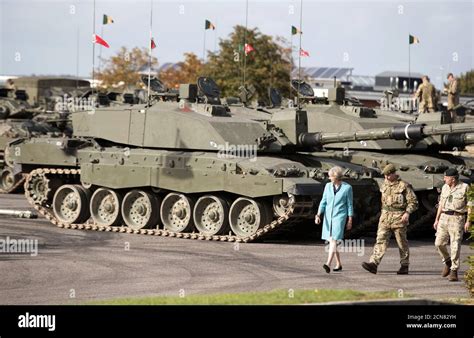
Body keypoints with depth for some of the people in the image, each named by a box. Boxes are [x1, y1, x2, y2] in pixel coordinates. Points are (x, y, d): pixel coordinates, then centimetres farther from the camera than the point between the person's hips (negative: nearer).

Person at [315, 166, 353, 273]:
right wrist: (318, 215, -4)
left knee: (334, 240, -18)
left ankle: (328, 264, -29)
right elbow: (323, 202, 7)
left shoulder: (347, 187, -6)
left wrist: (350, 220, -2)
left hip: (340, 217, -5)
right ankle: (339, 265, 23)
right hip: (328, 216, 5)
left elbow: (349, 204, -1)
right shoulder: (328, 186, 5)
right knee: (331, 241, 9)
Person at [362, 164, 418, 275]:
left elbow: (413, 201, -8)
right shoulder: (385, 185, 11)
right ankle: (373, 263, -18)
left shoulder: (404, 186, -7)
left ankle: (404, 266, 18)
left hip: (399, 218, -5)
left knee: (402, 243, 5)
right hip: (385, 216, 5)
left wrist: (407, 213, -21)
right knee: (381, 240, -8)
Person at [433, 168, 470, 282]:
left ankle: (454, 271, 0)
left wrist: (468, 221, -12)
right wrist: (437, 220, 12)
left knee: (455, 246, -6)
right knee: (439, 243, 0)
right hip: (444, 218, 5)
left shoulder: (465, 188, -6)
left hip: (457, 219, -5)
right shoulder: (445, 187, 10)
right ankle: (447, 262, 24)